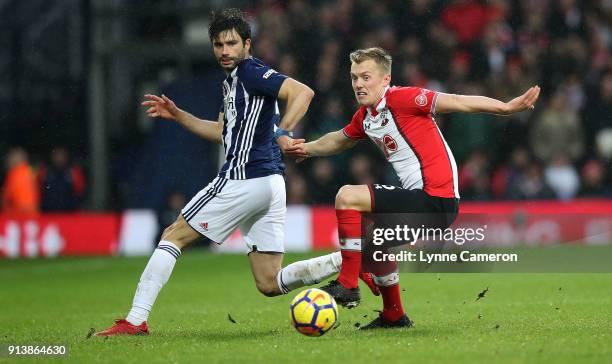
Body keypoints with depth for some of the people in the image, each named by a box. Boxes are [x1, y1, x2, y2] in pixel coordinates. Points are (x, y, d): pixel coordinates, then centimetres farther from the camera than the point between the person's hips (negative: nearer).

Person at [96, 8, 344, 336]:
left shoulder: (251, 72, -8)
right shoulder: (233, 79, 21)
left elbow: (303, 92, -21)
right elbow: (222, 132, 31)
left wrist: (282, 132, -29)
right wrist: (177, 115, 25)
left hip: (243, 180, -10)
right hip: (269, 183, 10)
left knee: (173, 236, 2)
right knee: (270, 284, 6)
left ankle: (135, 321, 2)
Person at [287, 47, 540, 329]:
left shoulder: (401, 98, -13)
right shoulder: (364, 117, 12)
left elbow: (457, 102, -20)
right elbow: (339, 140, 35)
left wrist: (507, 107, -28)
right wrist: (308, 149, 28)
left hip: (436, 200, -10)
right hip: (421, 199, 10)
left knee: (347, 196, -17)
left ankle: (347, 285, -16)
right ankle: (393, 316, 41)